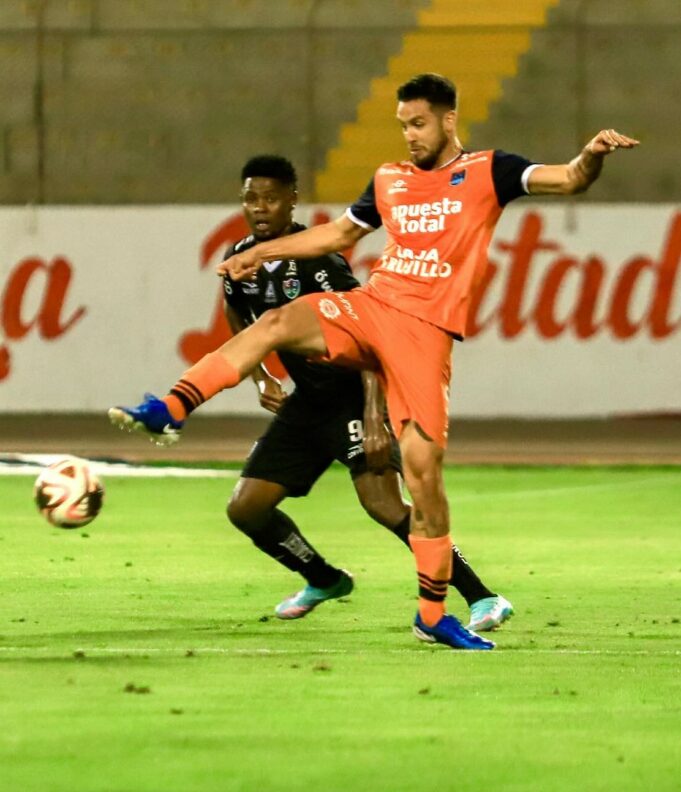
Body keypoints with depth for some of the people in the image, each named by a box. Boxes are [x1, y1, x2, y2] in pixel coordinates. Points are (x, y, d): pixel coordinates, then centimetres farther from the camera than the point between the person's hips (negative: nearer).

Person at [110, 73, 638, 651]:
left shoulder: (486, 172, 5)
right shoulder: (390, 180, 18)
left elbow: (567, 180, -7)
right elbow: (339, 234, 32)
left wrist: (591, 157, -29)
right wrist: (263, 252, 29)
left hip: (426, 331, -4)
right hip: (371, 305, 4)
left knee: (424, 463, -9)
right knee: (278, 323, -24)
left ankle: (434, 613, 1)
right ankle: (169, 411, -32)